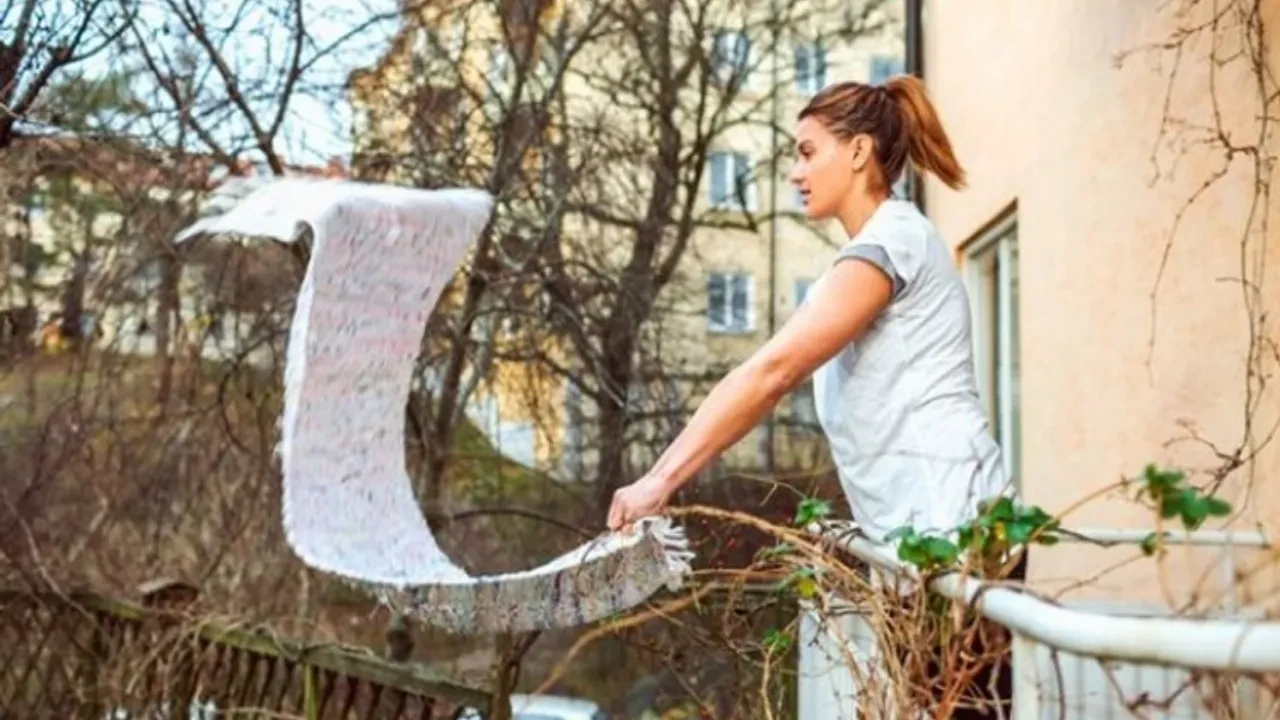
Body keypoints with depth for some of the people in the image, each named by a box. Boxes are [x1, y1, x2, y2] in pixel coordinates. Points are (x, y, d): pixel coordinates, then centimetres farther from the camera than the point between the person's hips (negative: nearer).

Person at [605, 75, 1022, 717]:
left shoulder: (893, 238, -10)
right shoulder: (872, 255, 21)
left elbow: (771, 371, -19)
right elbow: (778, 382, 17)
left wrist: (662, 481, -21)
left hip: (951, 525, -9)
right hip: (924, 531, 9)